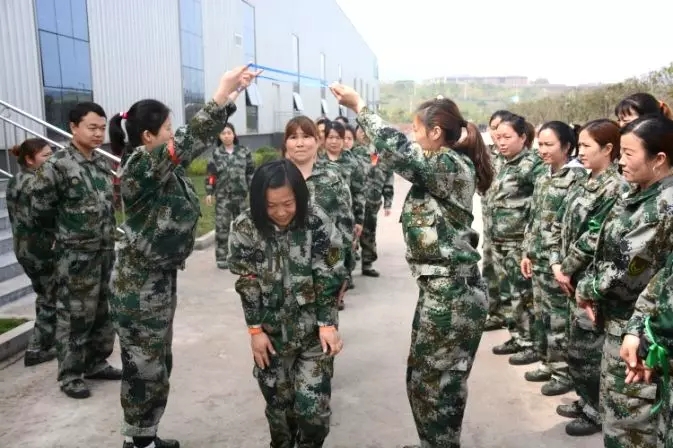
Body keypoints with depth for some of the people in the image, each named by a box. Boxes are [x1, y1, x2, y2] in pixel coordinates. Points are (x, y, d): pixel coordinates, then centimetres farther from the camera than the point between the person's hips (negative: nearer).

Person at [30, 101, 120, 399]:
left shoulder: (102, 163, 8)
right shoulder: (57, 165, -14)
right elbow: (40, 208, -9)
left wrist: (106, 234, 13)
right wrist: (64, 234, 4)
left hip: (105, 251, 7)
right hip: (75, 255, -7)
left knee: (103, 312, 15)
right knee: (74, 315, 2)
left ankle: (96, 362, 30)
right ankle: (70, 375, 16)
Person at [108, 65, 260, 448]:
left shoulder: (165, 165, 4)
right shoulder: (140, 166, -21)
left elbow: (200, 139, 8)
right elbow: (190, 141, -34)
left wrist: (233, 94, 3)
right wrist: (223, 90, -33)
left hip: (161, 277, 9)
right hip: (140, 285, -9)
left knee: (159, 365, 19)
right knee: (145, 369, 4)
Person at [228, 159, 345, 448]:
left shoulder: (317, 223, -14)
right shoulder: (245, 228, -11)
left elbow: (328, 279, -9)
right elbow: (247, 284, -6)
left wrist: (328, 325, -12)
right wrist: (256, 330, -6)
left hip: (313, 331, -1)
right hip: (271, 332, 1)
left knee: (313, 405, -1)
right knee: (278, 403, 14)